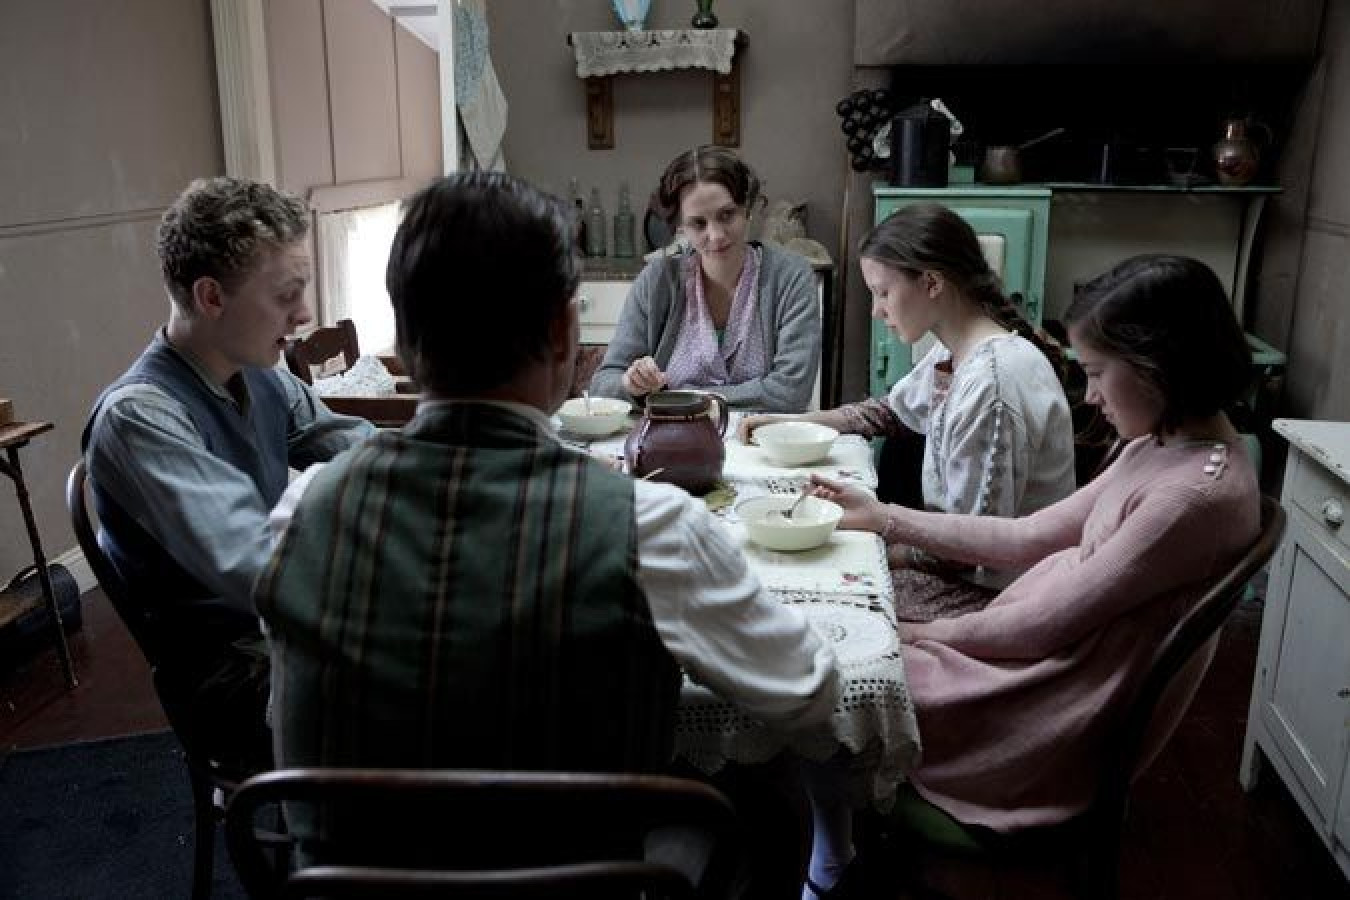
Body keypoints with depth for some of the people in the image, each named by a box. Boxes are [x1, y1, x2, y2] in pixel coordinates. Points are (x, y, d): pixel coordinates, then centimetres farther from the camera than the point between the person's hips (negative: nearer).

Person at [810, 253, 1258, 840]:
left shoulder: (1197, 494, -25)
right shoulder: (1165, 445, 4)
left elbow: (1049, 623, -21)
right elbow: (1030, 538, 7)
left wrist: (920, 633, -7)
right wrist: (884, 518, 4)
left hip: (1058, 714, -8)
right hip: (1049, 647, 8)